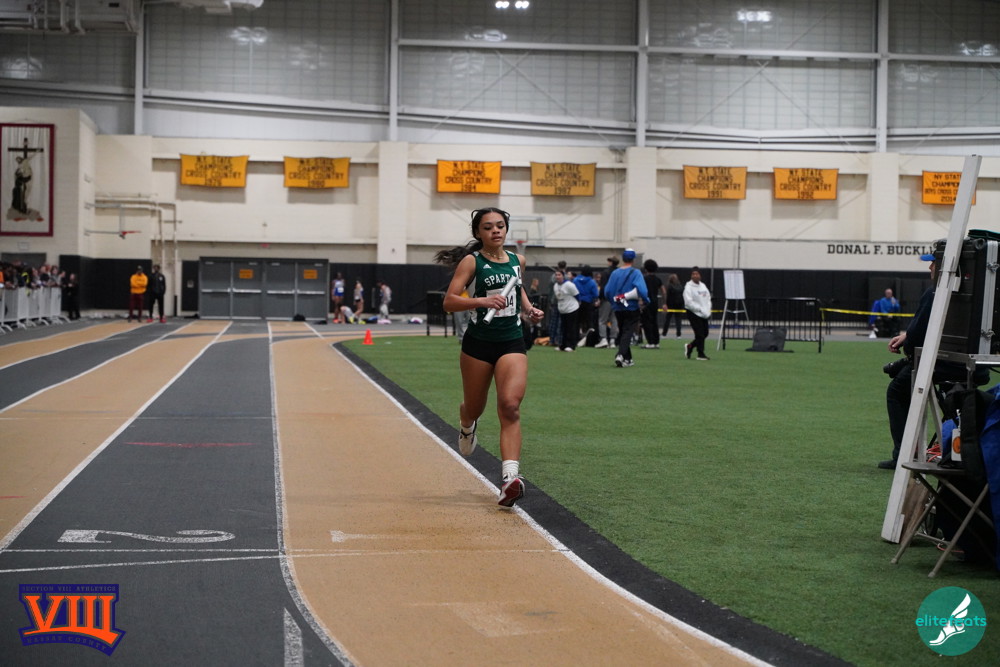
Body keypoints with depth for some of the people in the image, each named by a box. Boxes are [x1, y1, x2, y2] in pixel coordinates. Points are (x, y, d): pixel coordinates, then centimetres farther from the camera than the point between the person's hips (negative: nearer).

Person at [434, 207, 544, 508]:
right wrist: (483, 301, -29)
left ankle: (510, 478, -26)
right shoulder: (471, 262, -6)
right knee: (474, 407, 13)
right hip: (478, 343, -2)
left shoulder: (517, 260, 8)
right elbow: (449, 302, -15)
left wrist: (529, 309, 14)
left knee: (510, 406, -17)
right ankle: (467, 425, 54)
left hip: (512, 342, 2)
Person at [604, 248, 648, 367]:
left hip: (617, 308, 4)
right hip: (632, 308, -4)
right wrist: (645, 300, -4)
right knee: (628, 332, -4)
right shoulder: (635, 273, -9)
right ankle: (620, 355, -25)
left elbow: (607, 291, 3)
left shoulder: (615, 273, 3)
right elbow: (641, 290, -21)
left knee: (622, 332, 17)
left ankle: (627, 359, 21)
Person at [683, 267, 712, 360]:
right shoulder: (688, 286, -11)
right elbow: (689, 302, -17)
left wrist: (708, 311, 1)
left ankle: (689, 346, 27)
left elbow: (708, 298, 16)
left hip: (704, 314, 7)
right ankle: (701, 354, 3)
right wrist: (701, 309, -18)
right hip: (693, 313, -7)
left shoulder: (703, 286, 11)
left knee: (705, 333, 8)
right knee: (700, 334, -8)